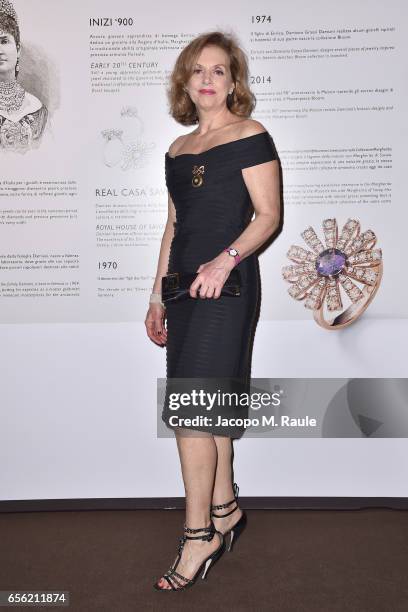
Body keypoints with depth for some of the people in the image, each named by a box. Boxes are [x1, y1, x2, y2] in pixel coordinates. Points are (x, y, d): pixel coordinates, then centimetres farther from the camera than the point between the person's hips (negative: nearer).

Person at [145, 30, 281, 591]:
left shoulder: (250, 136, -2)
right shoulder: (178, 150, 17)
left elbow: (268, 214, -8)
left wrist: (225, 260, -24)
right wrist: (157, 296, 17)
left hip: (227, 283, -7)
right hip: (185, 284, 7)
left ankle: (199, 534, 4)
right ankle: (225, 509, 26)